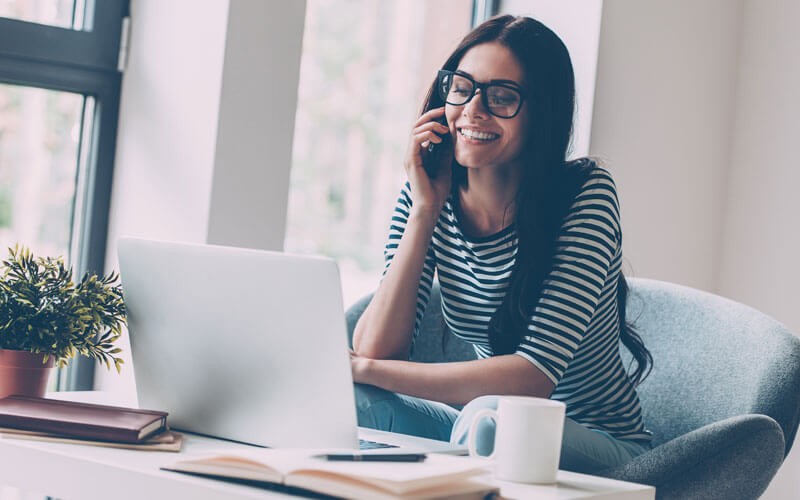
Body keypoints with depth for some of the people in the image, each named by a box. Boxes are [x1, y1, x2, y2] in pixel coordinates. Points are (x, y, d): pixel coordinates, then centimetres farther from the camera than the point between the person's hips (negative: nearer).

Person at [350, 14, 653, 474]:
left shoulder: (585, 192, -19)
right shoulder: (425, 198, -4)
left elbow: (535, 376, -27)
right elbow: (374, 351, -15)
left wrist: (367, 369, -25)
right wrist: (425, 211, -20)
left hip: (598, 449, -4)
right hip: (493, 434, 4)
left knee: (489, 417, -35)